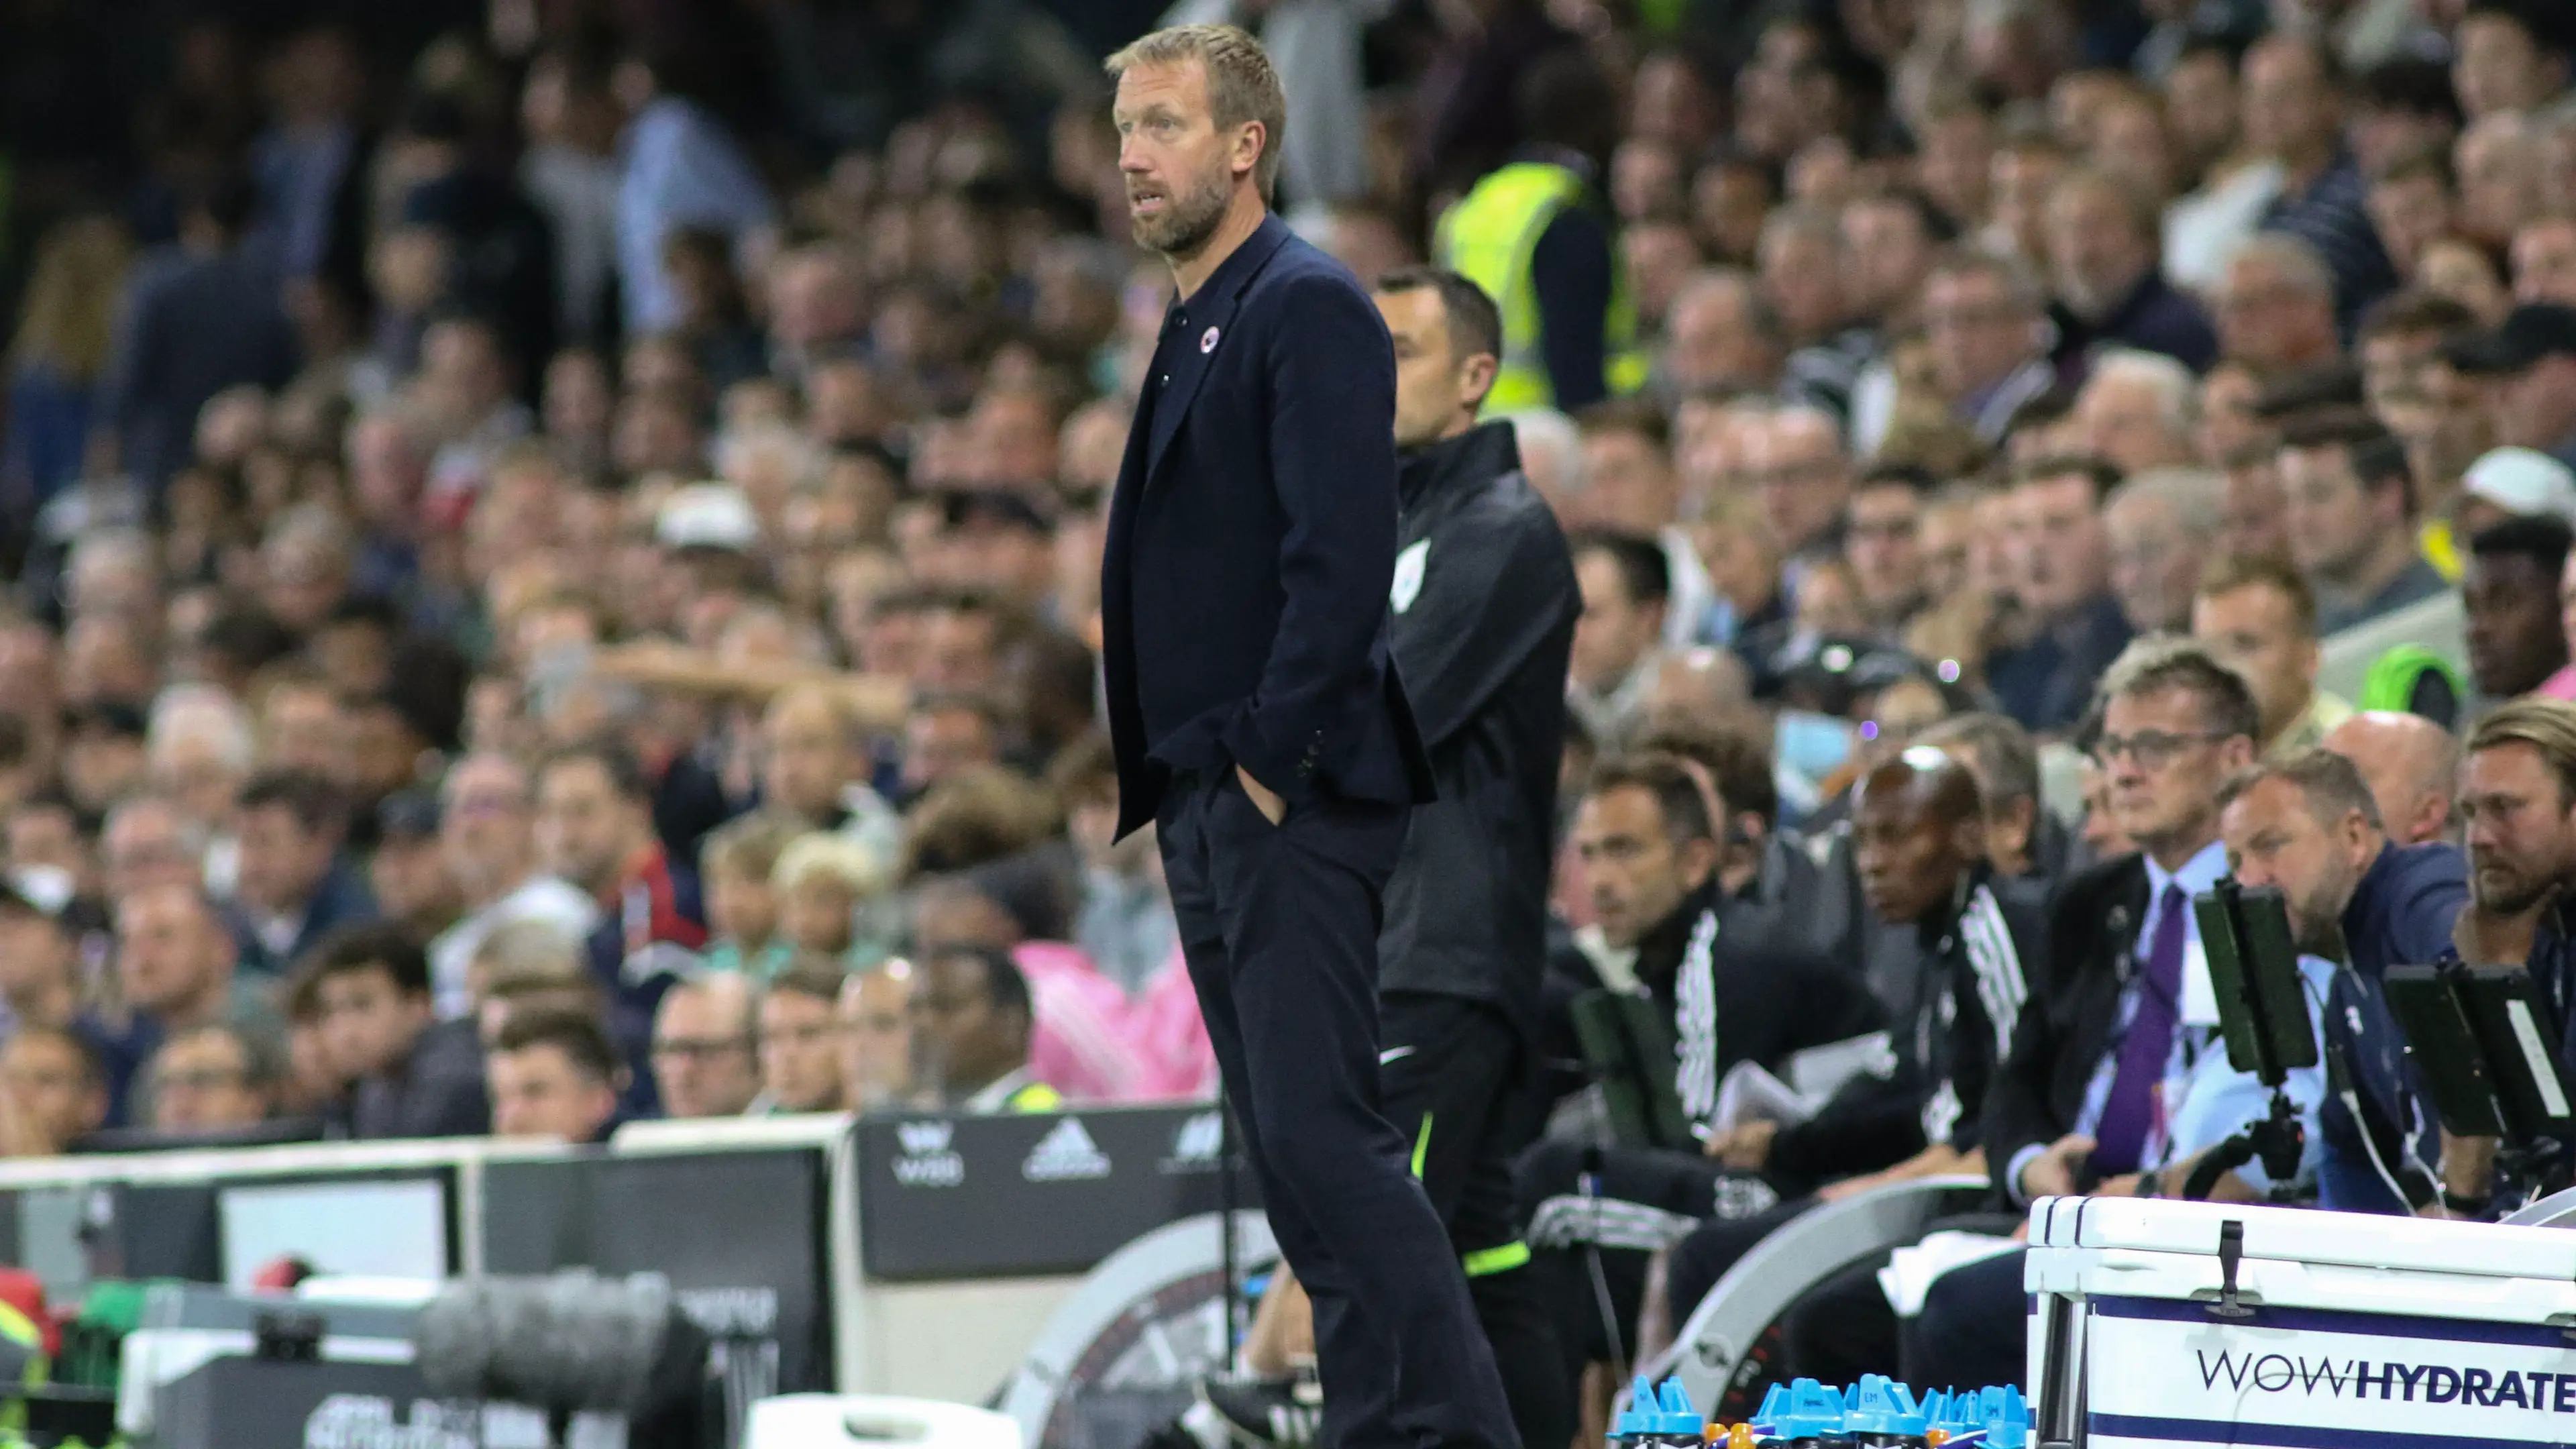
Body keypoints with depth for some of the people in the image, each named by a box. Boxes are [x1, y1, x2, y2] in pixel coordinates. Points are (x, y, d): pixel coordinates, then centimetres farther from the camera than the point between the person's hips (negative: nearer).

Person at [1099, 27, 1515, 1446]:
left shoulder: (1308, 308, -11)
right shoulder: (1193, 326, 18)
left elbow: (1340, 559, -19)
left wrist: (1272, 767, -20)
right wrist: (1170, 776, 14)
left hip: (1294, 794, -10)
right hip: (1205, 798, 10)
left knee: (1320, 1133, -15)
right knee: (1285, 1145, 9)